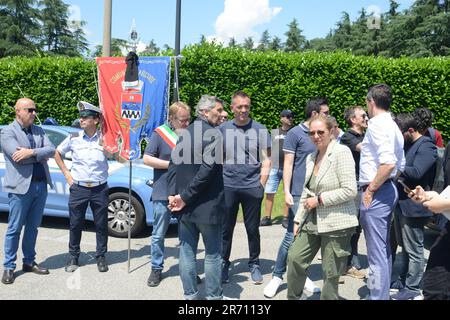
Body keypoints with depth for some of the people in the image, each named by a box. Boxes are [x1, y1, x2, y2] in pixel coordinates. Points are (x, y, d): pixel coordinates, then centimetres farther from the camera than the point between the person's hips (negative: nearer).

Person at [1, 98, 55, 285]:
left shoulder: (39, 131, 13)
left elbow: (51, 150, -1)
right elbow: (17, 155, -18)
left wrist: (31, 152, -16)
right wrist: (41, 154, -7)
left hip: (41, 185, 5)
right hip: (21, 186, -5)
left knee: (33, 227, 14)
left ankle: (29, 262, 25)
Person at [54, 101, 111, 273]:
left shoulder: (105, 139, -4)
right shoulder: (74, 138, 0)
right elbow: (57, 153, 15)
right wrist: (66, 173, 7)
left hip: (100, 189, -1)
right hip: (78, 188, 1)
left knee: (101, 225, 7)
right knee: (75, 225, 9)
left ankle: (101, 256, 22)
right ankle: (73, 257, 25)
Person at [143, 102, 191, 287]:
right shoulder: (159, 133, -5)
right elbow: (147, 159, -9)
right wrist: (173, 164, -13)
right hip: (163, 193, -3)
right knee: (159, 235, 7)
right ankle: (156, 269, 21)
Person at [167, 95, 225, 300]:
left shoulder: (184, 133, 8)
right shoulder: (213, 134, -13)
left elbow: (174, 165, 4)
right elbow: (207, 169, -22)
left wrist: (173, 194, -3)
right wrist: (185, 197, -16)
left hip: (185, 206, 6)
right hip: (208, 206, -6)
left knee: (187, 251, 14)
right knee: (212, 254, 8)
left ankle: (190, 294, 22)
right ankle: (213, 296, 17)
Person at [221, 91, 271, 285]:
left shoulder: (260, 130, 3)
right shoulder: (223, 129, 7)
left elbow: (266, 161, 4)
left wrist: (261, 185, -3)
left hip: (252, 187, -1)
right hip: (227, 186, 1)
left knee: (253, 229, 8)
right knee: (226, 229, 7)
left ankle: (254, 265, 23)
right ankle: (224, 265, 22)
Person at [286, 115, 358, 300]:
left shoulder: (341, 152, -12)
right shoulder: (311, 157, 11)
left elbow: (350, 190, -19)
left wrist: (319, 200, -16)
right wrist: (298, 219, 14)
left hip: (336, 224, -7)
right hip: (312, 221, 7)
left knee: (331, 274, 3)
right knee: (295, 258, 10)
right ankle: (293, 297, 30)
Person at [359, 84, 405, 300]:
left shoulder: (377, 124, -14)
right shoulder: (393, 126, 15)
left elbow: (388, 162, -27)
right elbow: (401, 165, 19)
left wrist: (371, 189, -18)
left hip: (376, 193, -10)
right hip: (388, 189, 10)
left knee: (377, 253, -4)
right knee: (383, 249, 19)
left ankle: (377, 296, 3)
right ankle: (383, 293, 32)